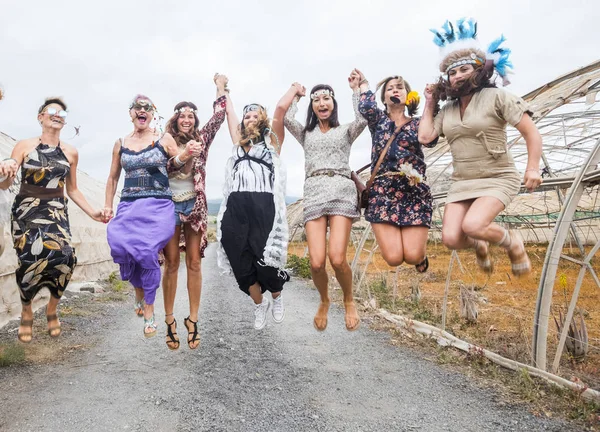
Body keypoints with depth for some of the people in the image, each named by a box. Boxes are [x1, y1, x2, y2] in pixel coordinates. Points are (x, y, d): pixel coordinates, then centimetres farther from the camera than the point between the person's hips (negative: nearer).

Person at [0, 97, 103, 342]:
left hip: (55, 212, 2)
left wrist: (92, 213, 6)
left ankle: (52, 309, 7)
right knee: (32, 259, -21)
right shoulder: (24, 146, 0)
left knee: (64, 257, -22)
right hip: (26, 211, -1)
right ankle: (27, 311, 8)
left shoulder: (71, 153, 7)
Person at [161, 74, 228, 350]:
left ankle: (193, 320, 8)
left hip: (195, 205, 1)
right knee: (171, 262, 1)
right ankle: (169, 320, 8)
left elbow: (218, 117, 2)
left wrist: (221, 88, 8)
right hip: (170, 205, -1)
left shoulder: (201, 140, 8)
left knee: (194, 263, 2)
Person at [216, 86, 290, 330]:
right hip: (235, 208, 4)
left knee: (265, 261, -8)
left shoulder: (272, 140, 13)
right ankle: (259, 304, 28)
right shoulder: (239, 141, 23)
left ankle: (277, 297, 25)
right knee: (242, 264, 3)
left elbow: (281, 109, 2)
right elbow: (227, 110, 29)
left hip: (264, 207, -4)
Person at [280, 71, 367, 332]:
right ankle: (324, 302, 17)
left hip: (341, 191, -1)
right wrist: (296, 90, 24)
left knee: (337, 258, -19)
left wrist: (356, 87, 10)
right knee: (316, 262, -15)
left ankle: (349, 301, 11)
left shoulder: (346, 131, 19)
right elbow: (282, 111, 8)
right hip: (313, 194, 2)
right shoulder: (305, 134, 23)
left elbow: (364, 117, -3)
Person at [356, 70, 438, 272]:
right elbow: (366, 108, -9)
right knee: (393, 258, -12)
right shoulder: (378, 119, 14)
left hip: (414, 191, 0)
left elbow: (430, 139, -9)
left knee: (413, 256, -12)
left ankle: (421, 254, 28)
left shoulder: (418, 123, 13)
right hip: (382, 191, 0)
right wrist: (364, 85, 8)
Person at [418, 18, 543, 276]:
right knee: (451, 238, -12)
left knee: (472, 225, -29)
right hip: (462, 183, 5)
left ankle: (512, 243, 3)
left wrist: (532, 168, -20)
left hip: (497, 179, -5)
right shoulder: (447, 110, 9)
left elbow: (532, 133, -8)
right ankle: (479, 246, 24)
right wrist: (429, 104, 7)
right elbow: (425, 137, -2)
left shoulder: (496, 97, -6)